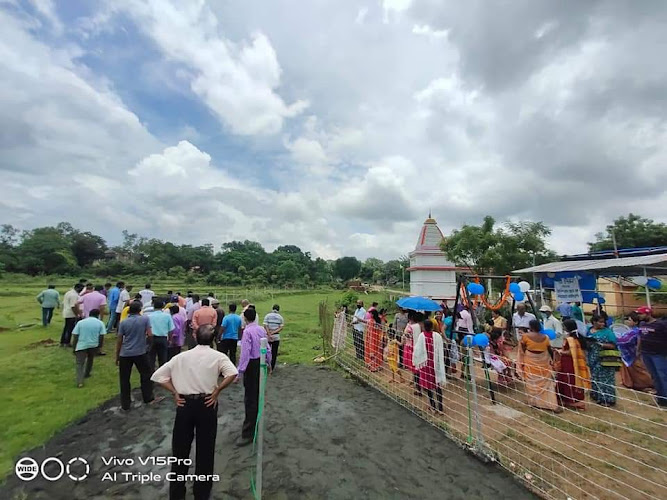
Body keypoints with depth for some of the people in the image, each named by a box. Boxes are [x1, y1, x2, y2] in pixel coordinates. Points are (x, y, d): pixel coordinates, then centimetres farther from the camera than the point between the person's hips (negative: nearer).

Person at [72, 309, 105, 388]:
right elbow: (101, 336, -3)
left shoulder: (80, 322, 6)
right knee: (90, 359, 26)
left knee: (79, 364, 3)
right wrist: (99, 347, 8)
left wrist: (73, 348, 10)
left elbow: (75, 336, 2)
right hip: (93, 345, 0)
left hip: (81, 345, 0)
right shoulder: (100, 323, 2)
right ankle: (86, 374, 40)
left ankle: (80, 381, -10)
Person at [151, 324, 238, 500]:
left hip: (185, 404, 2)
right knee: (205, 450, 15)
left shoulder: (182, 356, 1)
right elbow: (232, 373, -26)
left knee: (180, 449, 20)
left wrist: (175, 393, 3)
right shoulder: (218, 356, -9)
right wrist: (217, 391, -12)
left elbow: (158, 375, 1)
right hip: (206, 404, -2)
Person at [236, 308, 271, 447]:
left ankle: (248, 434, 7)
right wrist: (268, 362, 23)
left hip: (252, 364, -8)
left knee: (250, 398, -1)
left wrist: (240, 372, -18)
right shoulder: (262, 329, 3)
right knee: (258, 395, 21)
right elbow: (267, 348, 10)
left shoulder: (247, 331, -19)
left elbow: (245, 353, -22)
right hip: (261, 362, 8)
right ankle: (255, 422, 39)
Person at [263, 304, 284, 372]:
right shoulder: (280, 317, 3)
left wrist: (269, 335, -13)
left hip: (267, 337, 0)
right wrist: (273, 332, -9)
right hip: (276, 337, 1)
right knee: (274, 353, 8)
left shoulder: (267, 316, 0)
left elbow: (265, 326, -10)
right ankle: (272, 369, 12)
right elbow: (281, 328, -5)